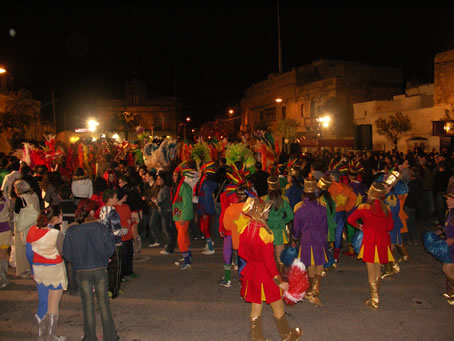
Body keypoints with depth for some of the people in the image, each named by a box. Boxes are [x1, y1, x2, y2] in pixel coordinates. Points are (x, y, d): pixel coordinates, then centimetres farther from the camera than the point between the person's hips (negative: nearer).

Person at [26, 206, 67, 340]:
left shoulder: (32, 231, -2)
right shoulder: (57, 234, -20)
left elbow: (29, 253, 5)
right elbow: (64, 254, -12)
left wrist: (33, 269, 17)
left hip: (38, 271, 6)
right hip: (55, 271, -6)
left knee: (42, 303, 19)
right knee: (53, 305, 8)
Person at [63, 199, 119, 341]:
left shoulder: (72, 231, -10)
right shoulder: (100, 227, -14)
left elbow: (67, 254, -3)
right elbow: (110, 248, -9)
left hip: (82, 272, 1)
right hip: (100, 269, 0)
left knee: (88, 304, 14)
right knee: (103, 302, 12)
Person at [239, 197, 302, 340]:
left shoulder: (246, 229, -6)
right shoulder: (263, 232, -27)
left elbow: (241, 252, 6)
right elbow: (269, 261, -23)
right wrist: (279, 281, -14)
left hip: (252, 271, 6)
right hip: (266, 274, -6)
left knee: (256, 307, 18)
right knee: (278, 307, 16)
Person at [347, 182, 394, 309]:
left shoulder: (364, 208, -12)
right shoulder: (386, 208, -2)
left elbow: (350, 219, -7)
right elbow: (390, 226, 5)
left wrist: (359, 226, 10)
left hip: (370, 243, -4)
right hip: (383, 243, 4)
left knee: (371, 275, 6)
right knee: (377, 273, 19)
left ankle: (374, 301, 13)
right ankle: (376, 297, 30)